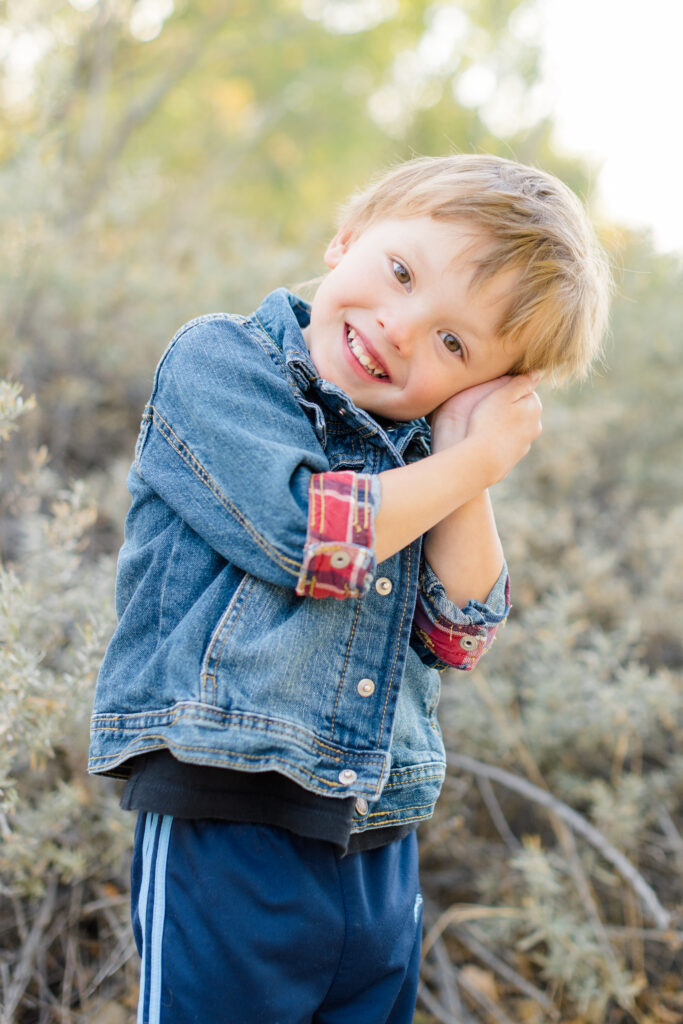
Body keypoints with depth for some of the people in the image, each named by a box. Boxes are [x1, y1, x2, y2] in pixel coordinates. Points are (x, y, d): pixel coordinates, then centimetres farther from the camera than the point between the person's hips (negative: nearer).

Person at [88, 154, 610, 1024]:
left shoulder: (415, 450, 13)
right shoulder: (216, 361, -5)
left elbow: (459, 636, 6)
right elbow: (307, 535, -19)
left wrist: (469, 468, -3)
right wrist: (474, 464, -6)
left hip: (380, 849, 7)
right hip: (229, 831, -6)